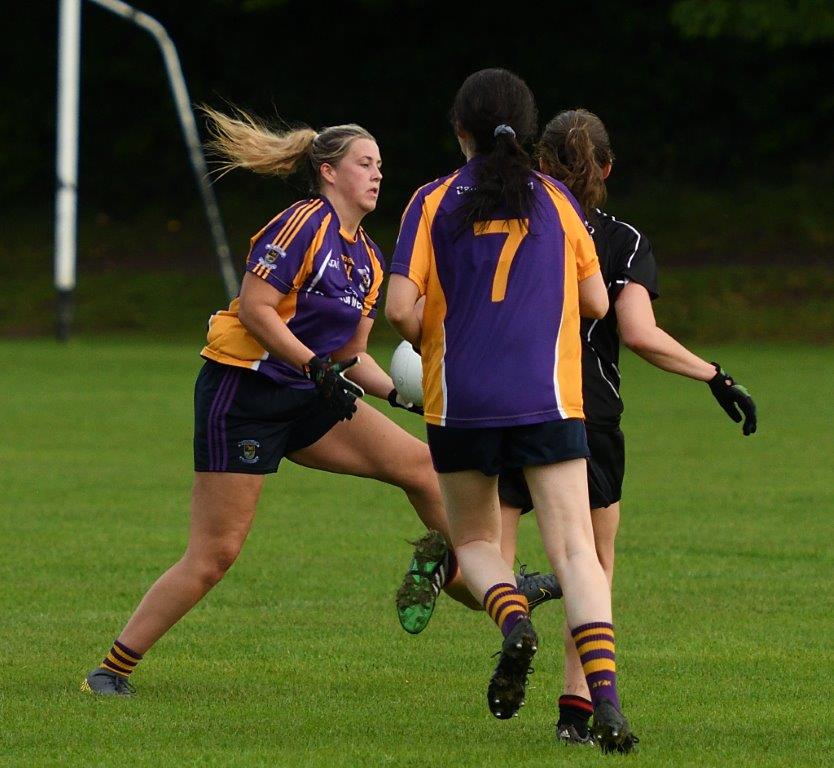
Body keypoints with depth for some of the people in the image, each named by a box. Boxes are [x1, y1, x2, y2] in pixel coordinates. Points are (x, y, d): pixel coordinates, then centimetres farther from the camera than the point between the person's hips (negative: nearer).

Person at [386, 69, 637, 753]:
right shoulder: (555, 199, 7)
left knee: (475, 540, 19)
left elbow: (400, 306, -6)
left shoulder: (433, 203, 2)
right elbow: (596, 302, 11)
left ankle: (514, 620, -13)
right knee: (575, 549, -5)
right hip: (548, 400, 0)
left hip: (460, 403, 0)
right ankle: (604, 694, -23)